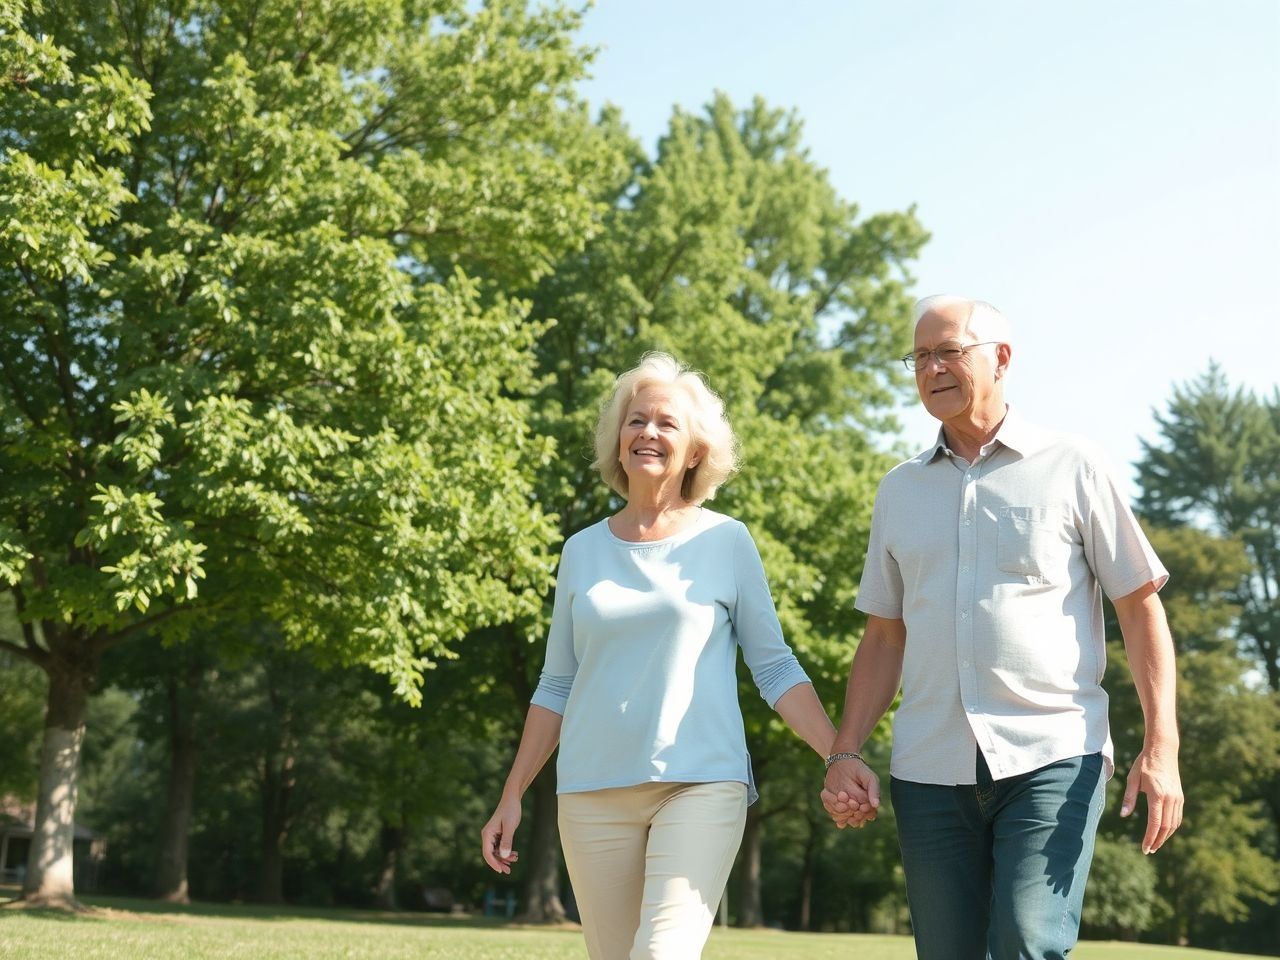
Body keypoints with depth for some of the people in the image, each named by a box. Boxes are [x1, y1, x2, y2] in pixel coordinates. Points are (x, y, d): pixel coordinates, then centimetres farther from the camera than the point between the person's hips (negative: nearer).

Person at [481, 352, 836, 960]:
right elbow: (557, 686, 15)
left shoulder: (726, 541, 3)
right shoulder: (583, 551, 11)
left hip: (702, 783, -3)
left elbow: (775, 668, 4)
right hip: (594, 792, 3)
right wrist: (512, 797, 12)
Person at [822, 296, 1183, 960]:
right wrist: (844, 754, 5)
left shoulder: (1070, 468, 4)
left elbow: (1140, 608, 2)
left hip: (1052, 759, -4)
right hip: (929, 772, 4)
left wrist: (1161, 747, -8)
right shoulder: (900, 490, 15)